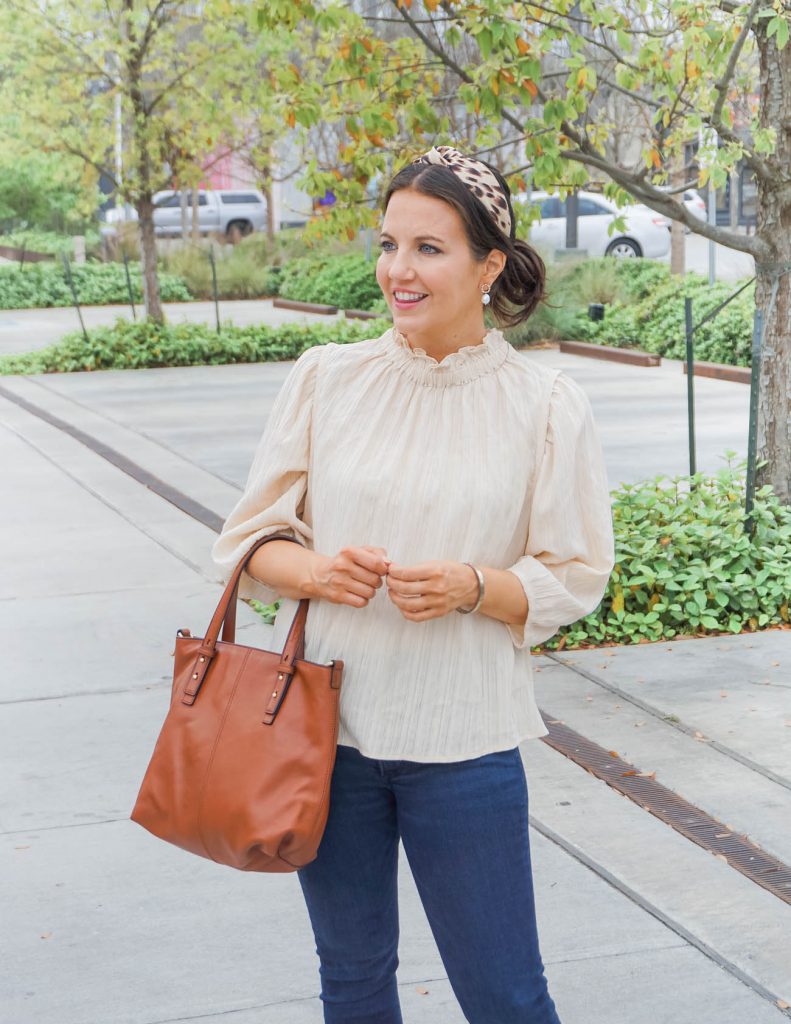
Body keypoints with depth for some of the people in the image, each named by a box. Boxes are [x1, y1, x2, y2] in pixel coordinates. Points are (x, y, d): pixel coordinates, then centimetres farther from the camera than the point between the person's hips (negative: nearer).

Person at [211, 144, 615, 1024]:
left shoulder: (546, 406, -5)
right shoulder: (326, 377, 0)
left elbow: (574, 580, -1)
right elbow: (248, 539, 5)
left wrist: (473, 587, -20)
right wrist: (314, 571, -16)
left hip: (463, 741, -2)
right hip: (322, 723, 2)